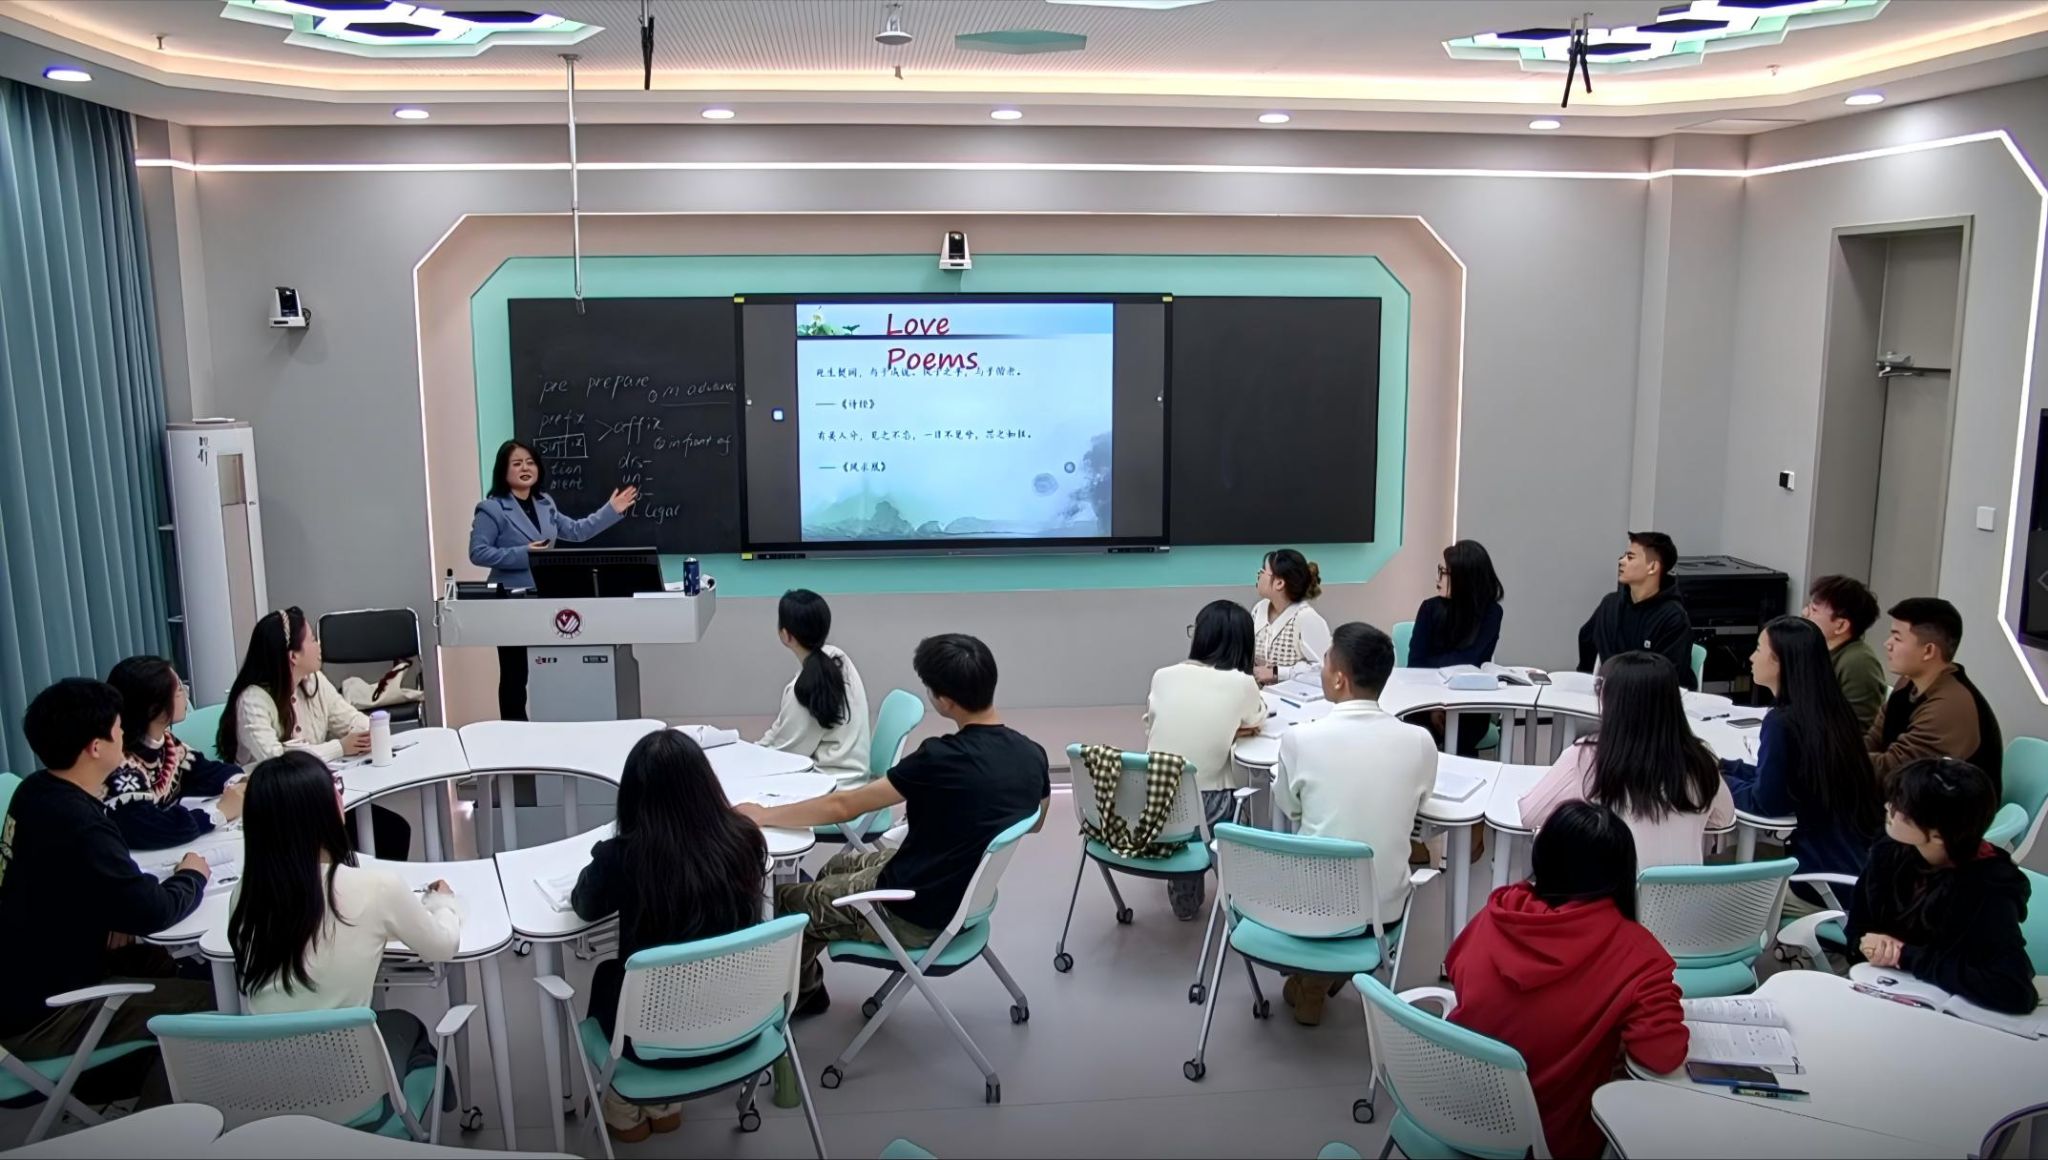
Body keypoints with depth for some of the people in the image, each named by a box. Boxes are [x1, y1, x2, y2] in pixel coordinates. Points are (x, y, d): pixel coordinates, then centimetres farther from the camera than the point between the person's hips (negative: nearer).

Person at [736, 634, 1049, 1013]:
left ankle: (802, 993, 39)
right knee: (838, 867, 28)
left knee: (784, 902, 14)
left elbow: (842, 807, -20)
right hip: (966, 894, 8)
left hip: (913, 916, -8)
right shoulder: (1033, 755, -9)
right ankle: (807, 984, 42)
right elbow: (1034, 822, 12)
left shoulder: (942, 758, -30)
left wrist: (762, 815, -8)